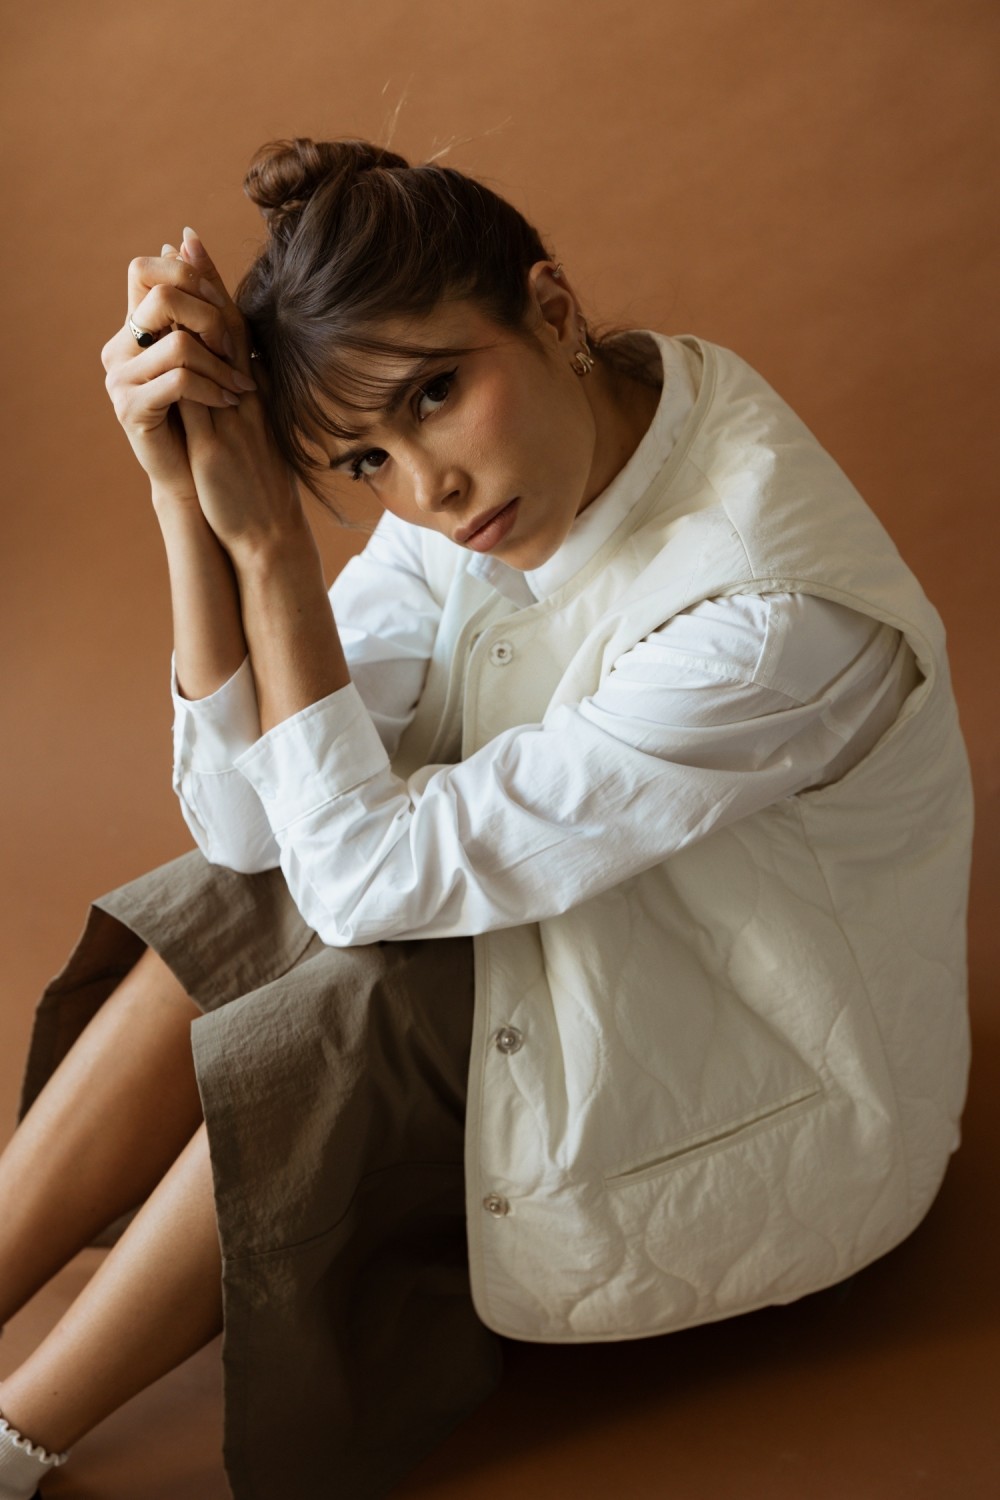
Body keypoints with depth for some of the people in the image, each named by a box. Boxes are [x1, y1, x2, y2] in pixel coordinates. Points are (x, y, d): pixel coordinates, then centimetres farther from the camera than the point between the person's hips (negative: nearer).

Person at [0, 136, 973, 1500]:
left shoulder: (776, 619, -36)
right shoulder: (511, 460, -13)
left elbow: (369, 869, -28)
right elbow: (245, 818, -15)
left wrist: (265, 537, -29)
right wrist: (188, 494, -26)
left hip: (779, 1115, -6)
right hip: (601, 917, 7)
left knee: (325, 1039, -21)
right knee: (221, 935, -11)